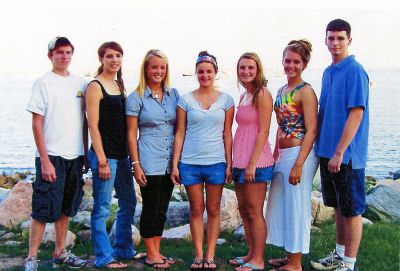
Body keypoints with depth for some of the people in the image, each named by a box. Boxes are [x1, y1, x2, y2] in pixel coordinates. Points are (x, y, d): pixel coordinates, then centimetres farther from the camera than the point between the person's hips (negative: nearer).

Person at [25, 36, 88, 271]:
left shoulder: (80, 83, 10)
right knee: (44, 210, -4)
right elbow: (37, 124, -8)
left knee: (66, 208, 13)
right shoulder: (44, 83, -4)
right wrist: (44, 160, -13)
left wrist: (86, 152, 11)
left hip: (75, 156, 5)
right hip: (51, 156, -5)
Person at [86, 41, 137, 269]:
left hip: (122, 154, 9)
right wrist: (102, 160, -17)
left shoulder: (119, 85, 14)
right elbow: (93, 126, -13)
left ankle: (123, 250, 29)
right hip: (104, 154, -9)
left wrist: (130, 153, 14)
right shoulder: (95, 87, -9)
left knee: (129, 202, 16)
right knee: (103, 208, -1)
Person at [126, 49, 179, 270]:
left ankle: (156, 251, 22)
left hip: (170, 161, 4)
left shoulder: (173, 95, 9)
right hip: (149, 161, -4)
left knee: (162, 208, 11)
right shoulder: (136, 98, -3)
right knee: (151, 208, 2)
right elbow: (132, 134, -4)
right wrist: (136, 164, -9)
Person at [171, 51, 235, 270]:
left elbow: (227, 134, 5)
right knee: (196, 210, 7)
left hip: (216, 162, 0)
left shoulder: (226, 100, 4)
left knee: (213, 210, 6)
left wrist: (229, 163, -1)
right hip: (190, 162, 0)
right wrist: (175, 164, 0)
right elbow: (180, 133, 4)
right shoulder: (185, 100, 4)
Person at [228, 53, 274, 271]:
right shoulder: (243, 96, 16)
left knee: (254, 212, -2)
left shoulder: (262, 94, -10)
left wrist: (252, 163, -18)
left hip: (255, 162, -9)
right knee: (244, 210, 13)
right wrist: (234, 162, 16)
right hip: (240, 161, 9)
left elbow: (263, 131, -15)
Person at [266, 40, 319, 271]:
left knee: (297, 207, 0)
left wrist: (298, 165, -21)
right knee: (280, 205, 14)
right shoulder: (282, 91, 13)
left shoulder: (305, 92, -12)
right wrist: (275, 155, 18)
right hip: (282, 155, 9)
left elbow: (311, 131, -17)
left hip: (299, 155, -9)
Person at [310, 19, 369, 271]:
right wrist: (324, 148, 13)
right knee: (338, 207, 18)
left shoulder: (355, 71, -13)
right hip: (328, 151, 8)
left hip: (347, 154, -8)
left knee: (351, 210, 2)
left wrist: (339, 152, -20)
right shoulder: (328, 72, 12)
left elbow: (356, 114, -19)